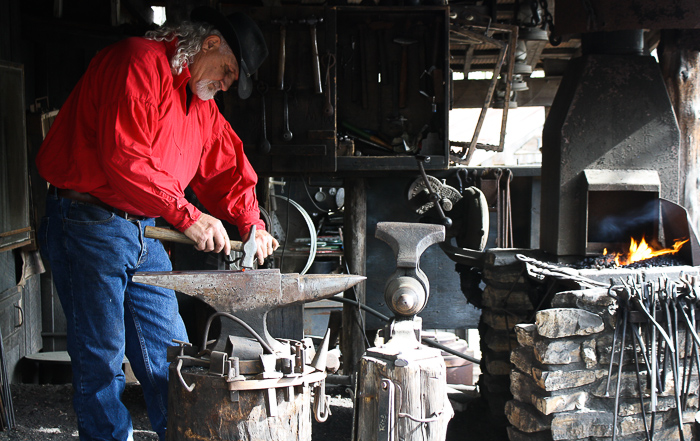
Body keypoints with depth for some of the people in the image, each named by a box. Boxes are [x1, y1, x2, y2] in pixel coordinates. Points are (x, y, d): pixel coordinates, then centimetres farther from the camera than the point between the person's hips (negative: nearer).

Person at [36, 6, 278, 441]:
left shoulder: (201, 103, 15)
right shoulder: (139, 63, -15)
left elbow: (226, 165, 24)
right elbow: (124, 155, -25)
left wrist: (252, 225, 13)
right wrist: (188, 216, -23)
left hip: (143, 233, 9)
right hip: (89, 223, -9)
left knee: (170, 353, 11)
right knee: (102, 360, -2)